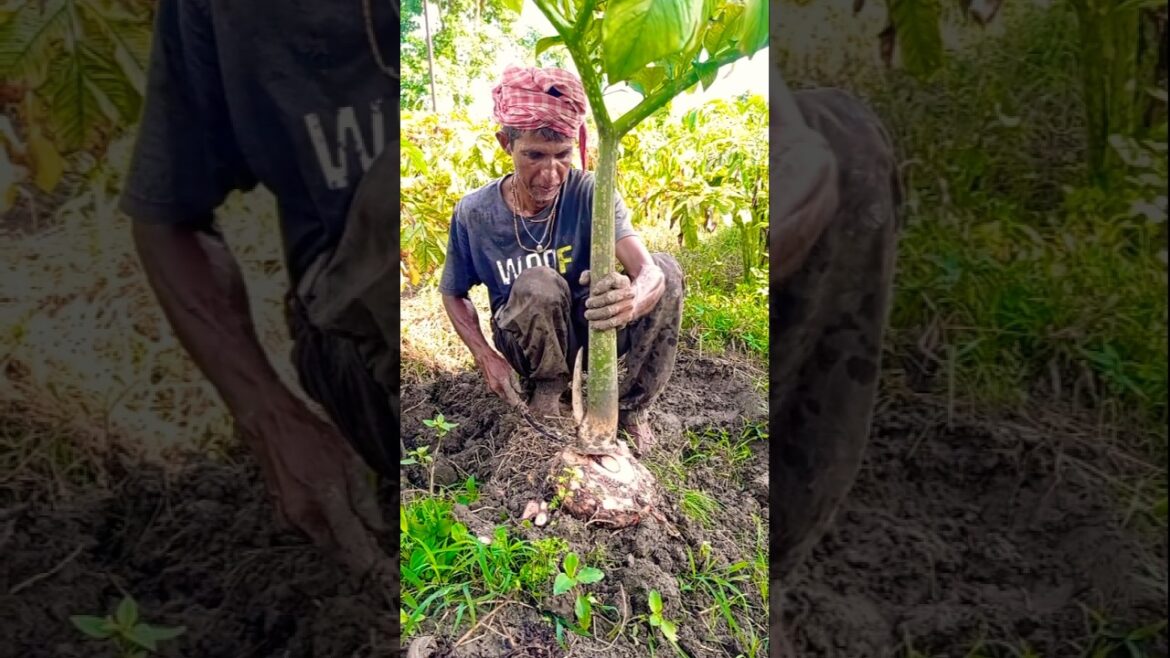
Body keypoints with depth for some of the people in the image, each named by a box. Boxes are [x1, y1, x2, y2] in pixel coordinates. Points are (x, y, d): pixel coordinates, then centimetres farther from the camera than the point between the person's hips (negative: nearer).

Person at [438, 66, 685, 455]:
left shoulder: (589, 194, -18)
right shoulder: (473, 213, -16)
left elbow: (649, 271, -32)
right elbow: (453, 294, 1)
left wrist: (632, 301, -57)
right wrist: (486, 357, -15)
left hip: (590, 331, 1)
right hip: (527, 345, -1)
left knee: (666, 268, -23)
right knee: (538, 284, -35)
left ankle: (631, 410, -8)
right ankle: (547, 393, -4)